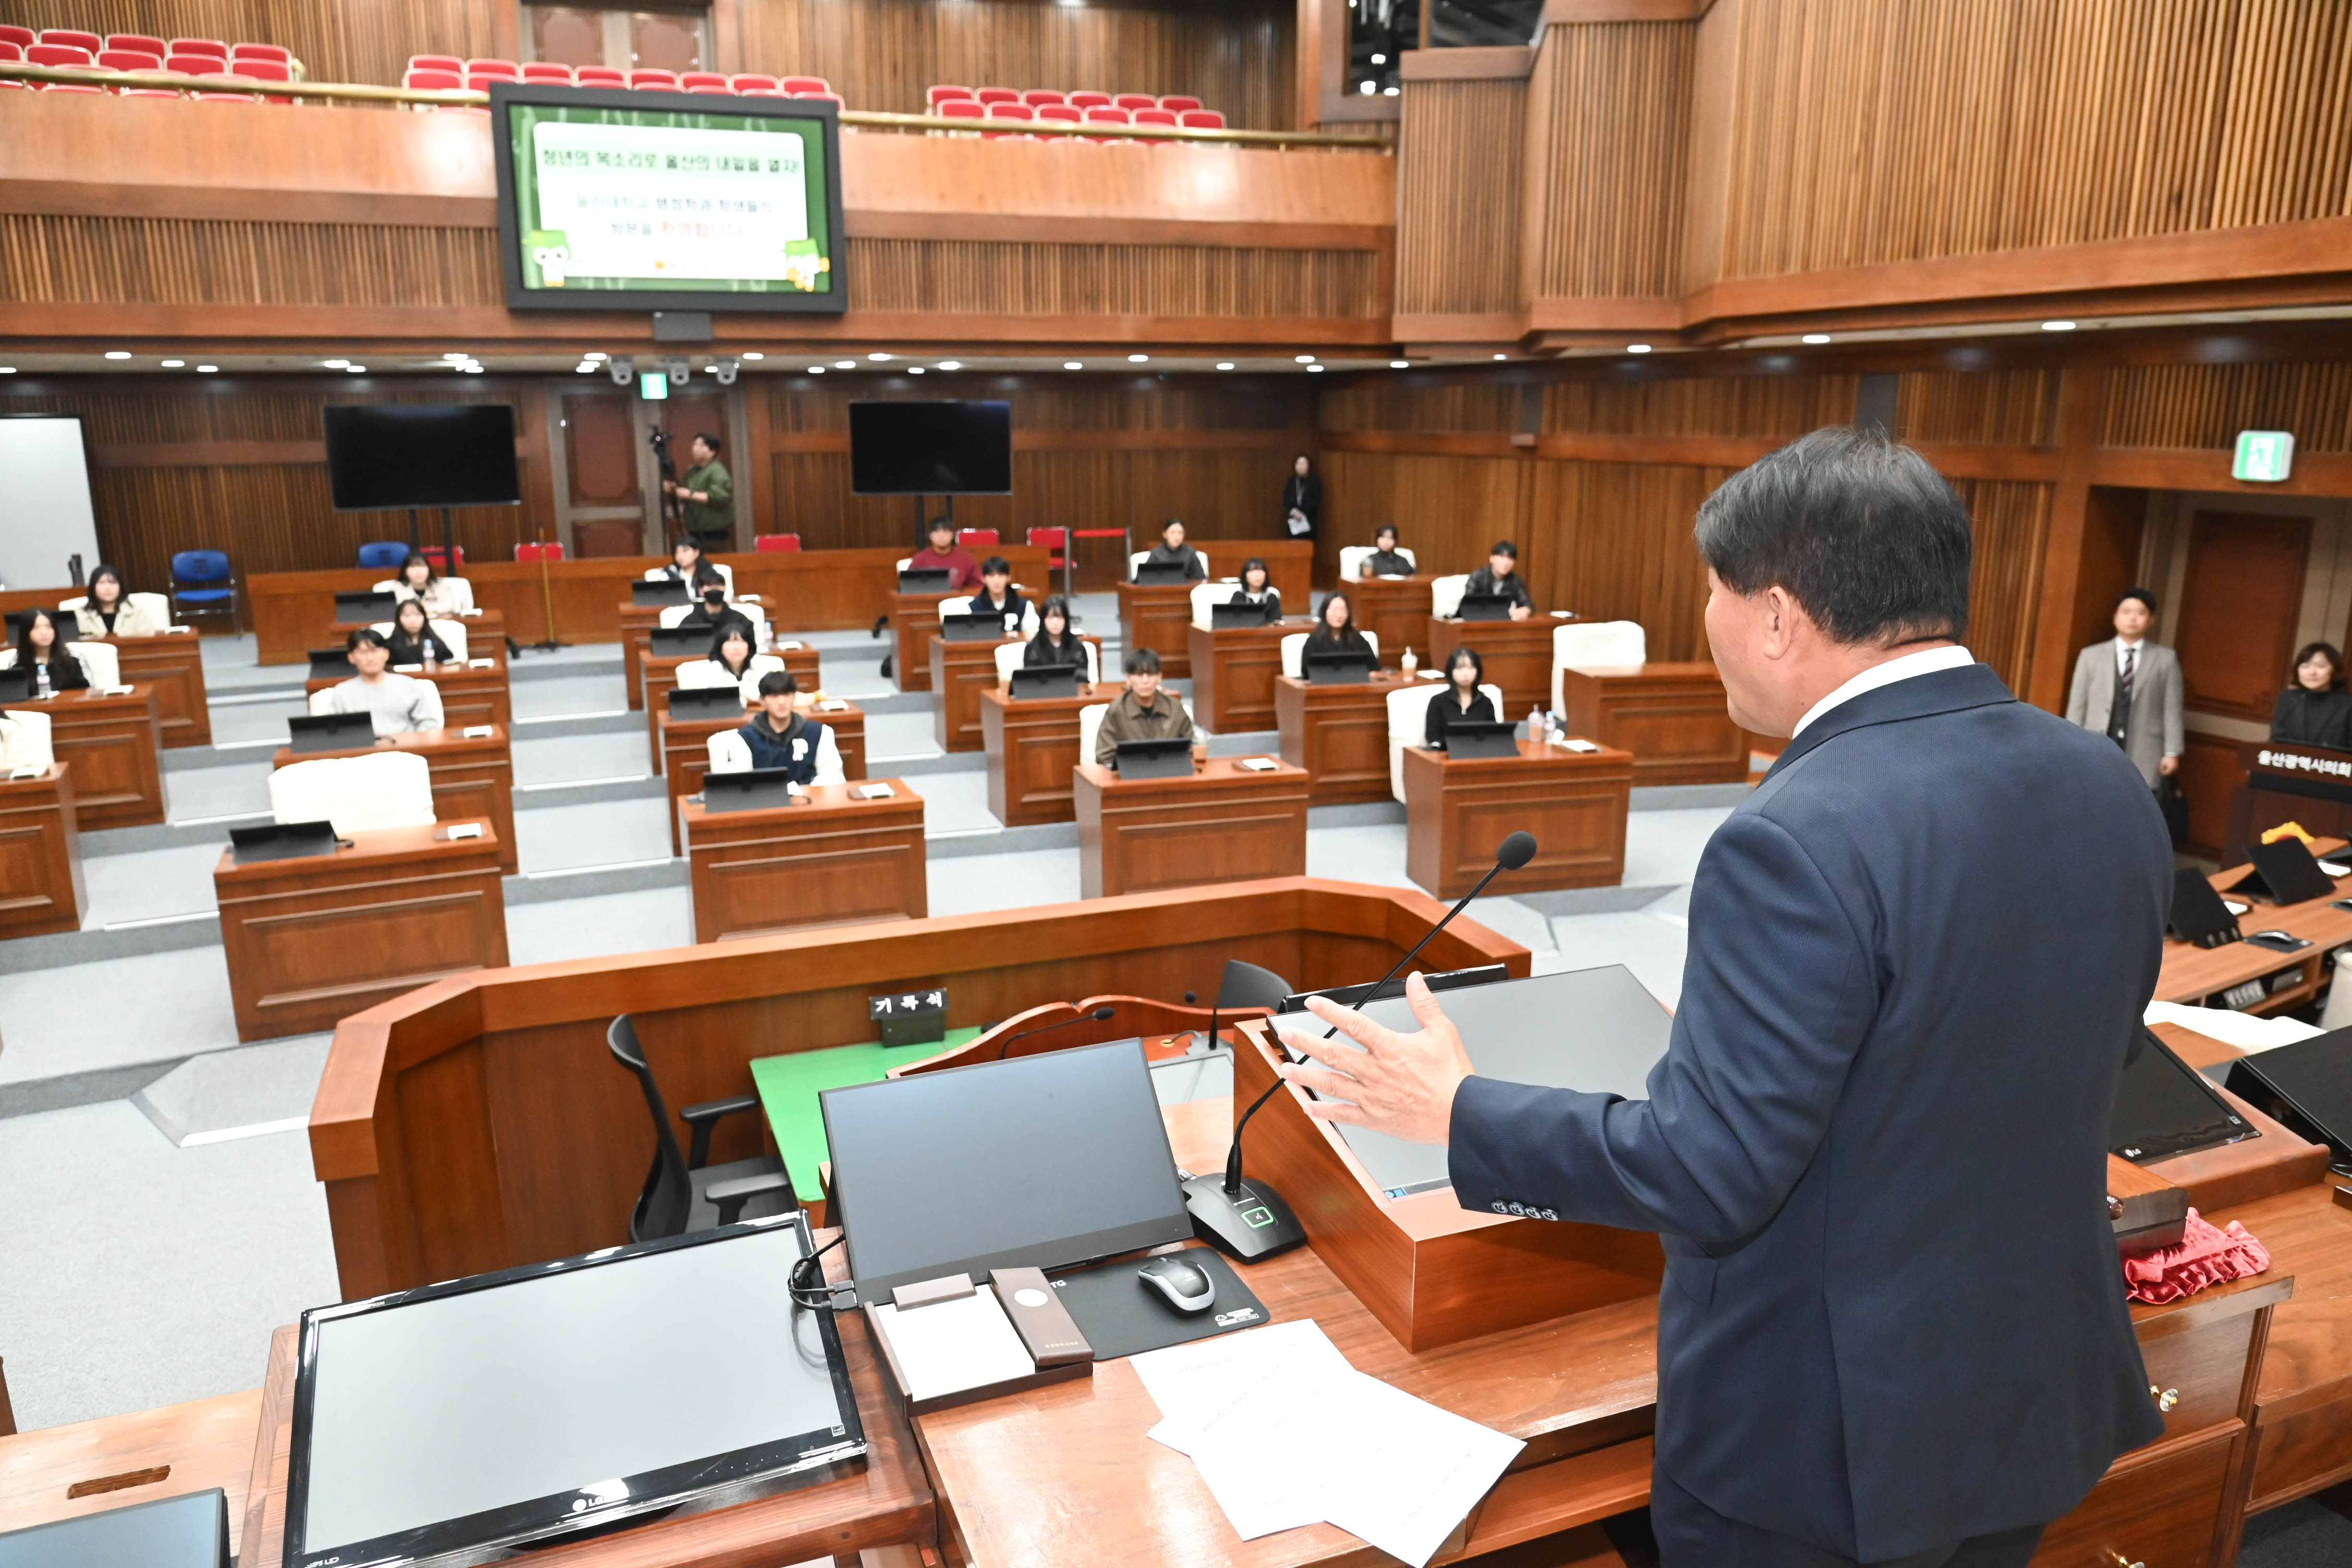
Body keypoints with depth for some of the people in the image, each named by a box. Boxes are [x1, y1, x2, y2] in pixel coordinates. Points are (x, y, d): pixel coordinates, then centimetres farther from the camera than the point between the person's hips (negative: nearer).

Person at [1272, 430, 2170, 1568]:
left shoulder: (1799, 841, -30)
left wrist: (1455, 1114, -16)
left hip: (1829, 1438, -7)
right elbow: (2075, 1063, 8)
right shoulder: (2110, 786, -5)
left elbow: (1710, 1175, -27)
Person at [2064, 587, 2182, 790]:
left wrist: (2172, 752, -2)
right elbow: (2077, 706, 8)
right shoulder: (2091, 656, 11)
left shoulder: (2166, 659, 10)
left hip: (2143, 758, 0)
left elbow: (2172, 709, 5)